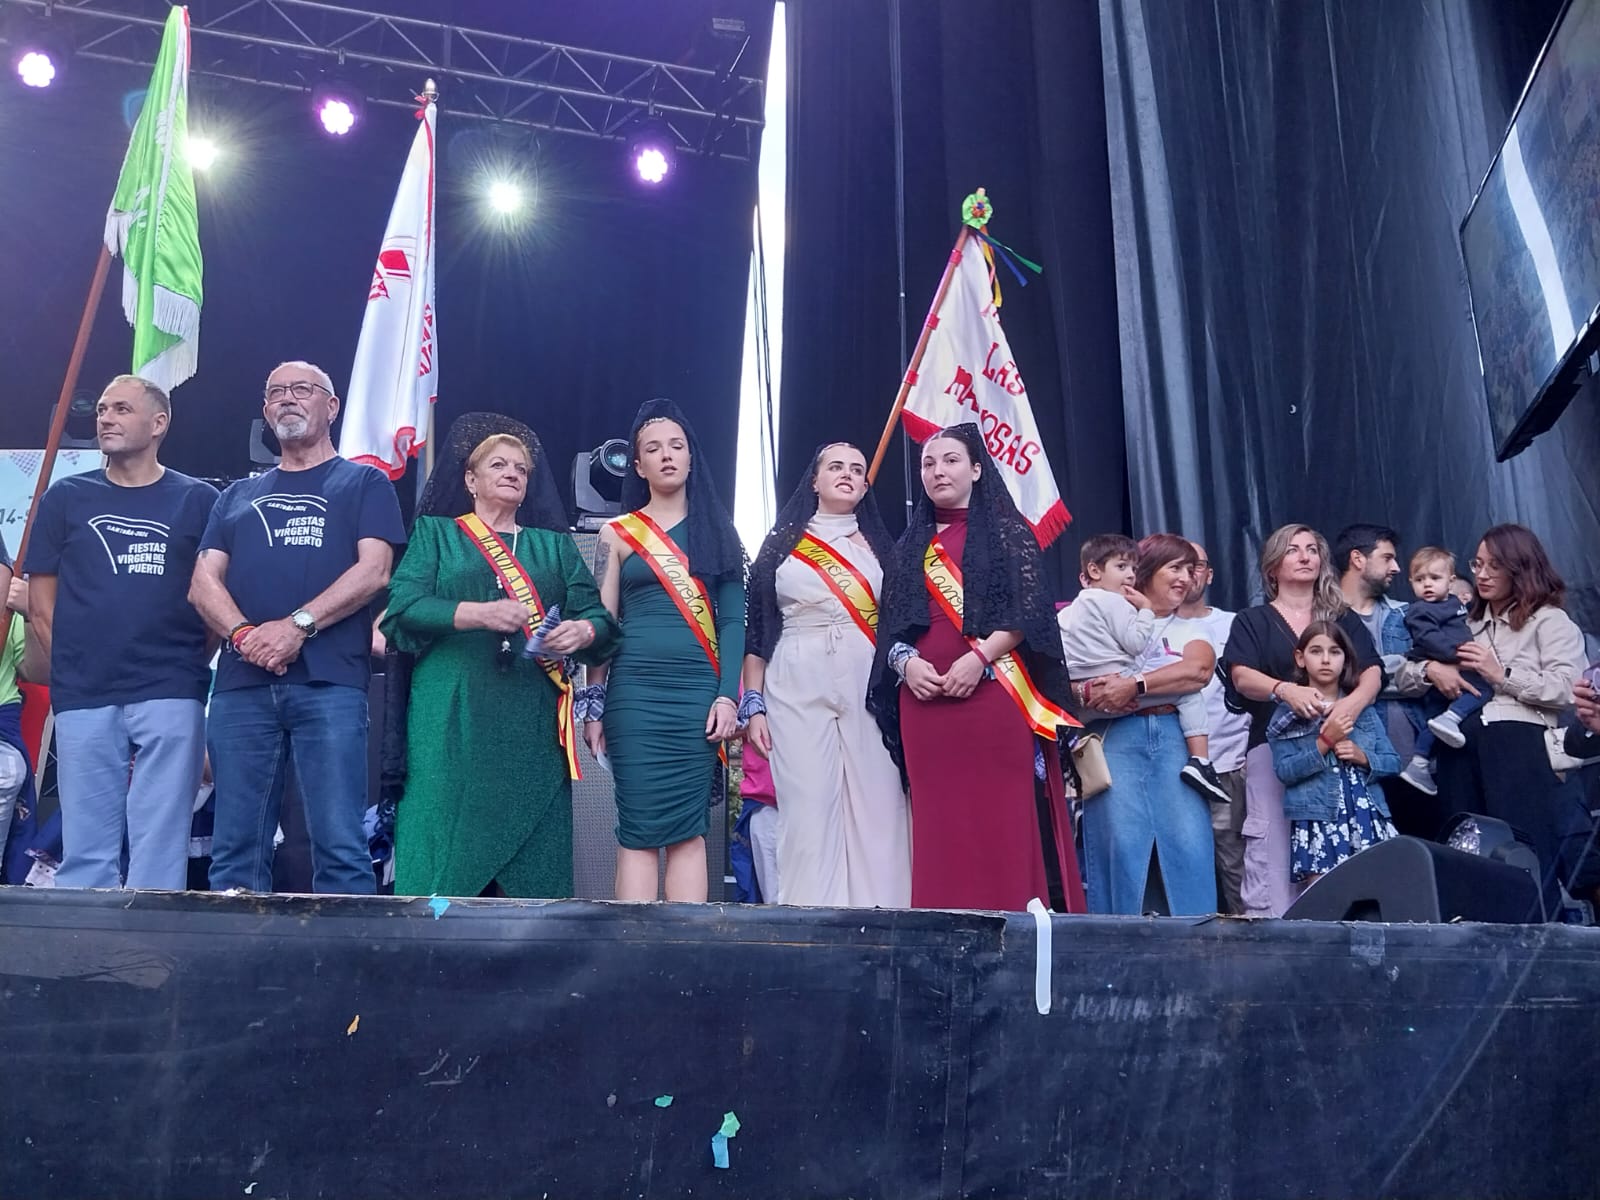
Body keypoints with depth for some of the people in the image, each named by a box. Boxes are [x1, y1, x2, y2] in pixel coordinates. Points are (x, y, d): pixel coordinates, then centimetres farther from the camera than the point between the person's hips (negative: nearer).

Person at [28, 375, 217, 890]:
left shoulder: (197, 500, 8)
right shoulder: (66, 497, 13)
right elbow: (40, 602, 12)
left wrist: (192, 660, 0)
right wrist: (71, 667, 5)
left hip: (171, 695, -2)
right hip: (83, 698, 2)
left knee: (160, 845, -2)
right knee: (85, 847, 4)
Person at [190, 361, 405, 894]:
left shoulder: (364, 482, 13)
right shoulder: (239, 495, 25)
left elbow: (373, 572, -1)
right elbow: (204, 582, 14)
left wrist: (297, 625, -13)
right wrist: (243, 633, -8)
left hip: (330, 684, -4)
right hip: (241, 684, 4)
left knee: (340, 846, -9)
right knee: (235, 849, 3)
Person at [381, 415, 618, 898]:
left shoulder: (555, 545, 21)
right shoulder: (435, 533, 14)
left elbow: (599, 616, 11)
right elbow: (404, 605, -2)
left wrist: (582, 631, -13)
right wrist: (478, 613, -17)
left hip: (532, 722, 2)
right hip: (452, 718, -2)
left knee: (533, 859, -2)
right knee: (447, 846, -7)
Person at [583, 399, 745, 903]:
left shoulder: (716, 529, 12)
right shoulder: (618, 533, 10)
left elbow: (732, 620, 6)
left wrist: (727, 694, -5)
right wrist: (594, 706, 1)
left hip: (699, 691, 1)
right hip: (634, 692, -1)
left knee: (688, 829, -1)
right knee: (639, 828, -3)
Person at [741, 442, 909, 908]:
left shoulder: (879, 545, 14)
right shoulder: (782, 543, 10)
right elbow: (756, 629, 8)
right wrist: (753, 705, 0)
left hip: (868, 689, 1)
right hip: (798, 690, -1)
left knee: (876, 809, -4)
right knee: (808, 809, -4)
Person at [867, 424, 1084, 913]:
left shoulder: (1008, 531, 9)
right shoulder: (910, 546, 21)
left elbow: (1030, 610, -2)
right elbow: (890, 624, 15)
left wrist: (980, 657, -15)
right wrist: (905, 662, -6)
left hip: (993, 691, -3)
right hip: (924, 697, 4)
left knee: (1004, 812, -9)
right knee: (940, 818, 0)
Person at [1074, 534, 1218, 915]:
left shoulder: (1189, 630, 23)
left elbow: (1199, 669, -2)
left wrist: (1134, 685, -13)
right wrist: (1090, 690, -18)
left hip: (1175, 739, 2)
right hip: (1118, 736, -2)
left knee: (1188, 841, -12)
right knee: (1121, 840, -13)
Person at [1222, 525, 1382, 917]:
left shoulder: (1345, 619, 18)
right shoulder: (1252, 622, 12)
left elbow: (1372, 671, 2)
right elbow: (1242, 676, -5)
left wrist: (1354, 701, -22)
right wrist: (1286, 689, -27)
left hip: (1334, 745, 2)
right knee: (1271, 849, -10)